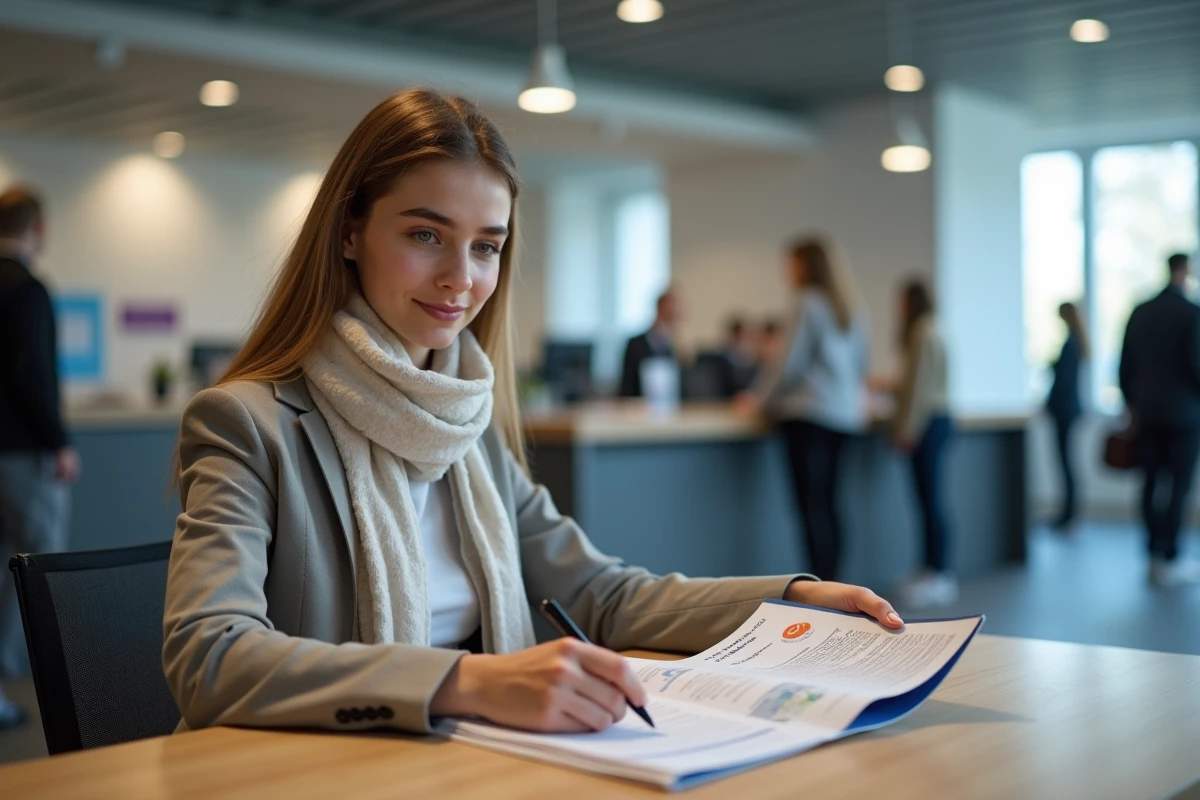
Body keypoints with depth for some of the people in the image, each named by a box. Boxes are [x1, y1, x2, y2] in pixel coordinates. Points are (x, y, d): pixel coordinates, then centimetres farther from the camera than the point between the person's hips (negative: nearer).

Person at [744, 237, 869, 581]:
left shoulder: (808, 303, -7)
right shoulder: (849, 308, 16)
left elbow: (790, 363, -9)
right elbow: (860, 365, 21)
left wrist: (758, 398, 1)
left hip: (809, 411, -8)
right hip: (841, 414, 8)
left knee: (812, 505, -9)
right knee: (827, 504, 10)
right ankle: (829, 581, 12)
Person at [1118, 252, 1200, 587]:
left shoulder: (1140, 312, 7)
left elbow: (1126, 367, 9)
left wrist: (1132, 406, 18)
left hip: (1147, 412, 5)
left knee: (1152, 482, 9)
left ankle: (1156, 555, 12)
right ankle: (1171, 560, 0)